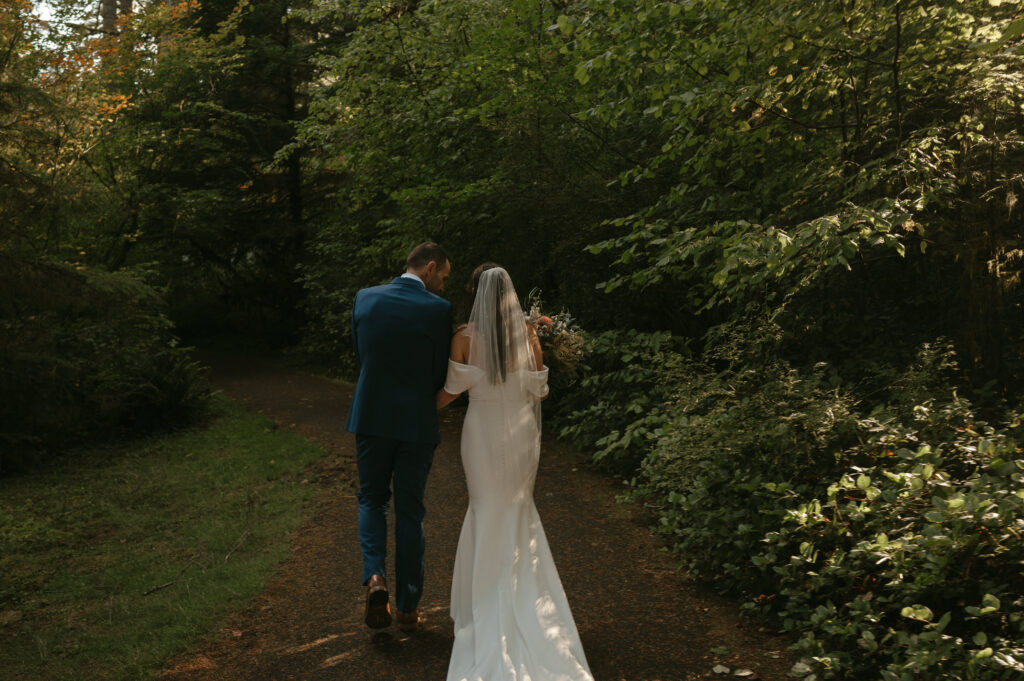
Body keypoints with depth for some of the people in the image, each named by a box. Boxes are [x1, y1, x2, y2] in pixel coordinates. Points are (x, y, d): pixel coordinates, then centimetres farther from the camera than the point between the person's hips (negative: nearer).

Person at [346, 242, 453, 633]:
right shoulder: (438, 309, -11)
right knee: (409, 512, 10)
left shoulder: (365, 299, -1)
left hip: (371, 417, 2)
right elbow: (440, 374, -6)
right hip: (417, 423, -2)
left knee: (372, 500, 20)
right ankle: (408, 608, 18)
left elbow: (360, 354, 10)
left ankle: (374, 576, -3)